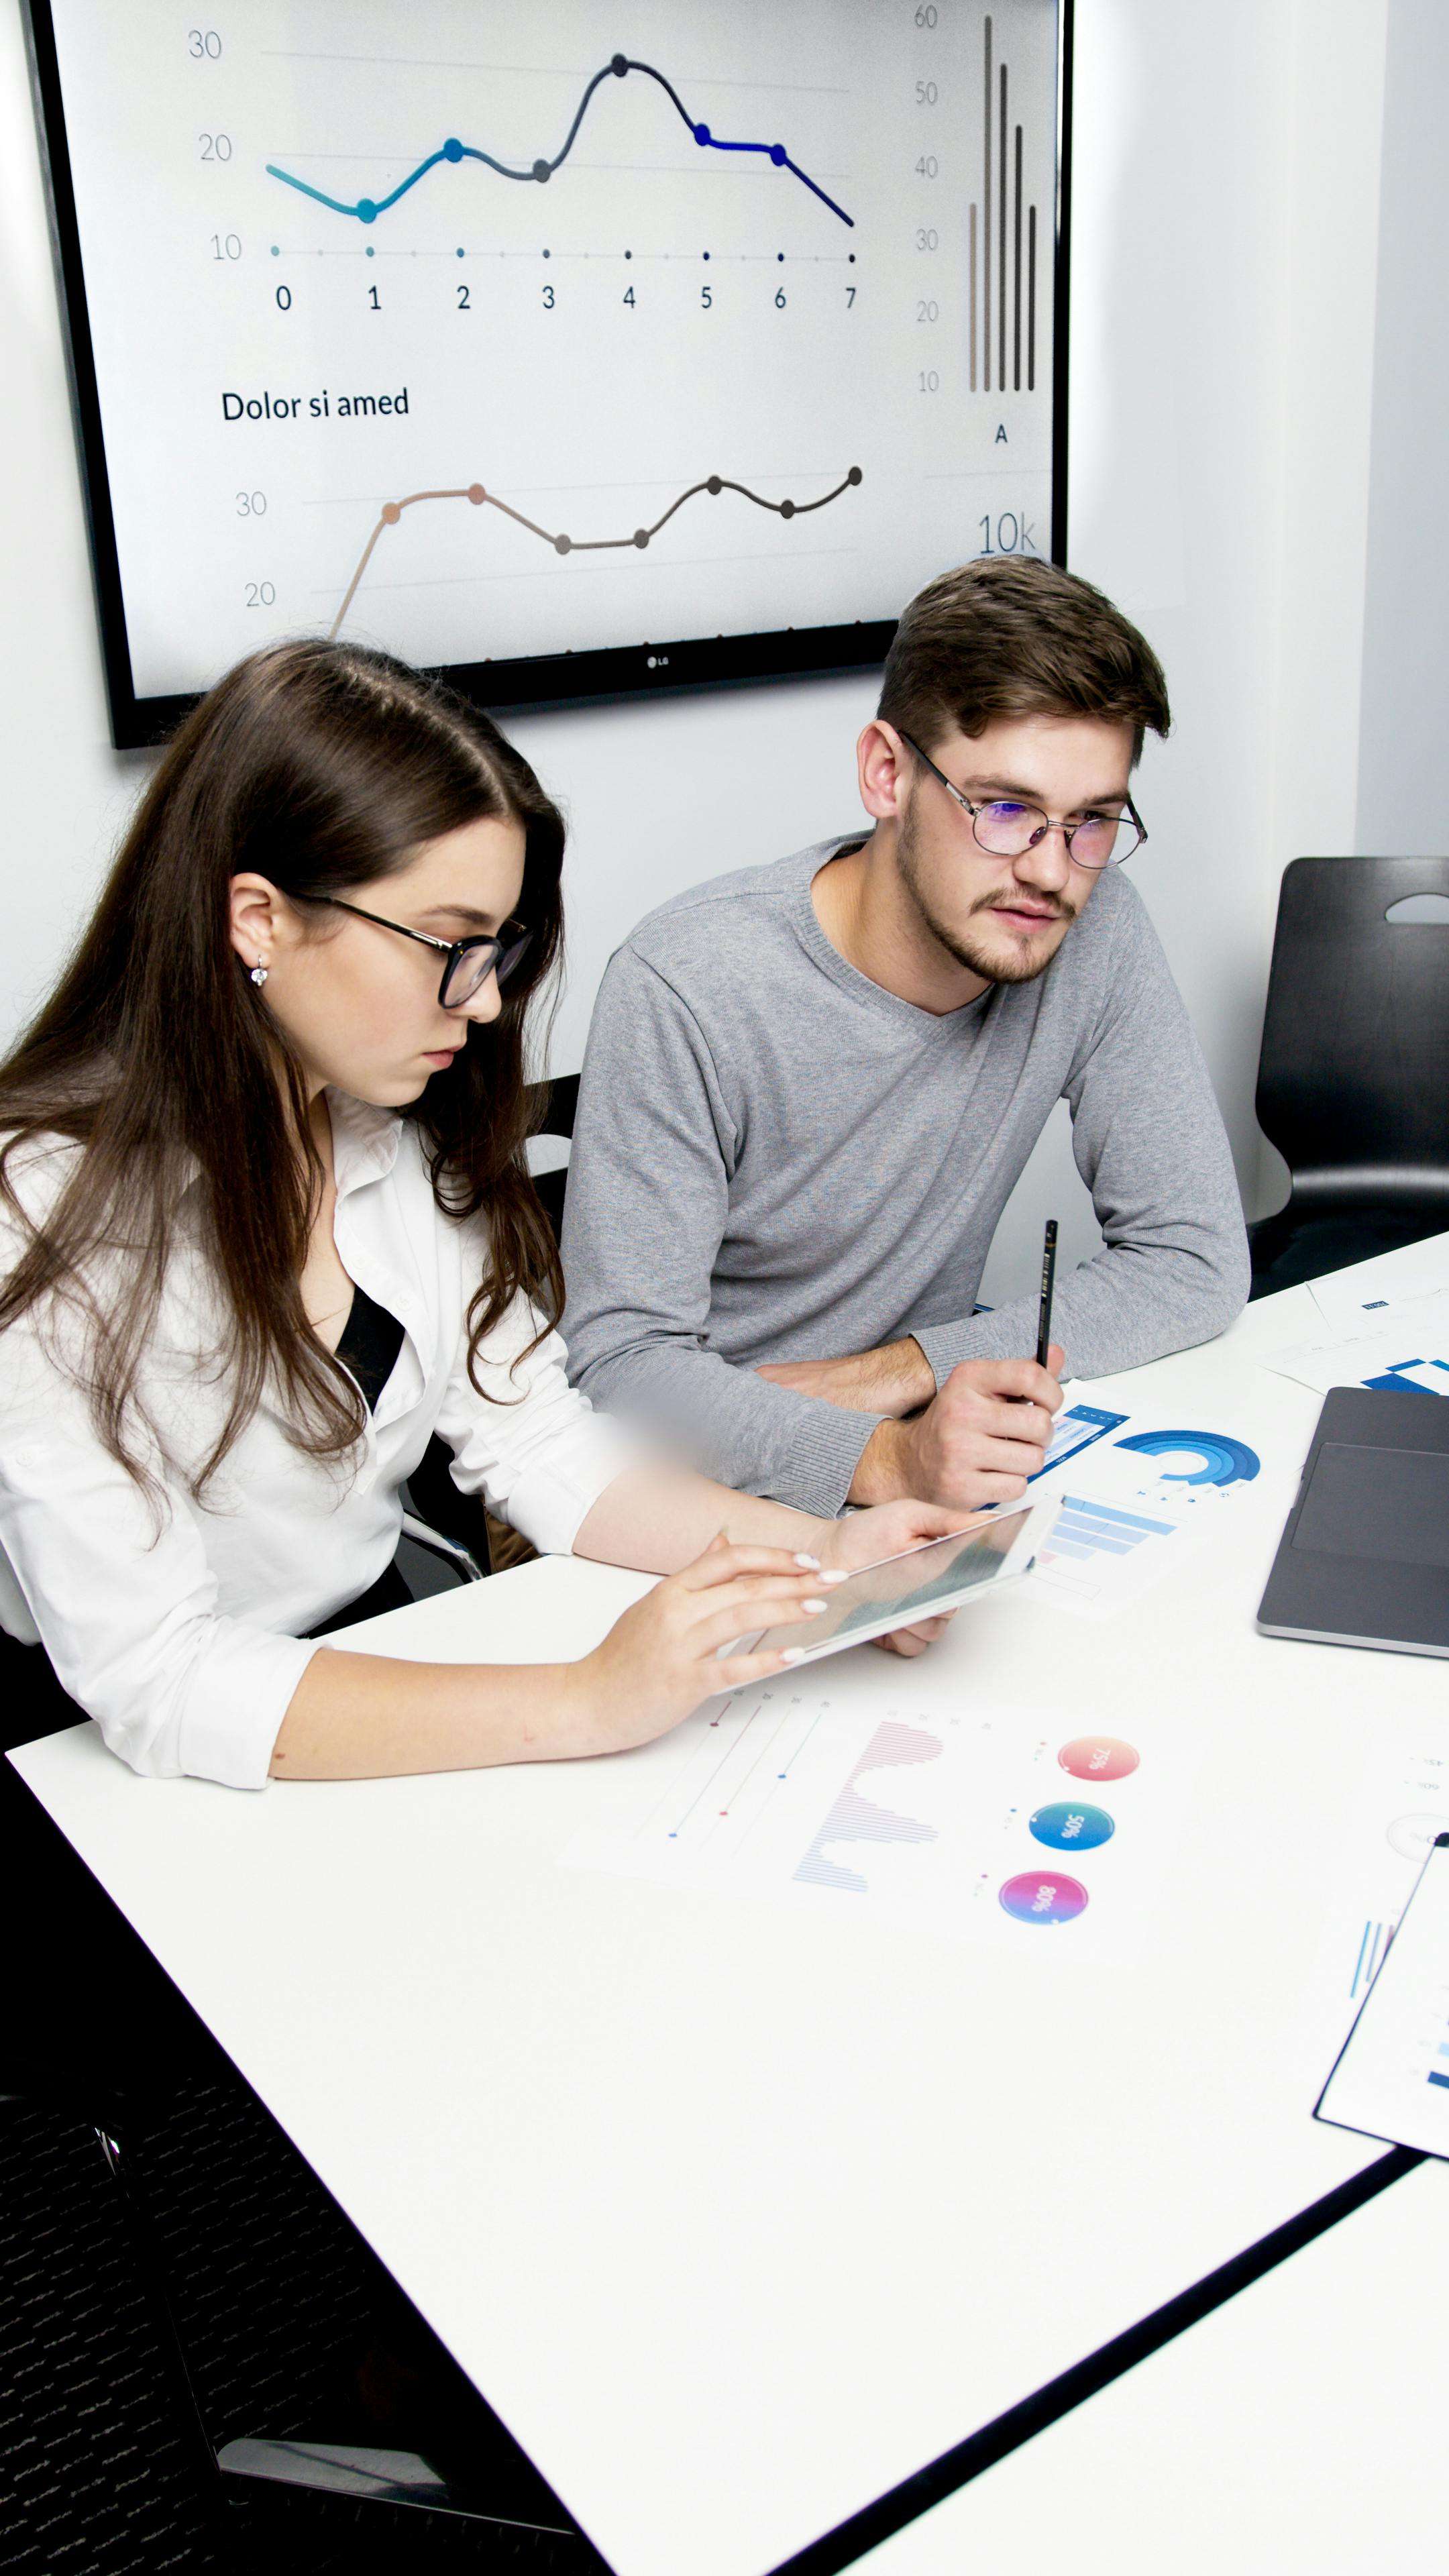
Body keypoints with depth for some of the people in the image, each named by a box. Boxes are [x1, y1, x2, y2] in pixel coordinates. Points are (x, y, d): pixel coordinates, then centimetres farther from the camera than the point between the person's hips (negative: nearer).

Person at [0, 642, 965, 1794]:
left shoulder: (413, 1138, -2)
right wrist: (585, 1705, -33)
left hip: (380, 1649, 5)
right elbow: (152, 1684, -27)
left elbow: (540, 1443, 0)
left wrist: (819, 1554, -15)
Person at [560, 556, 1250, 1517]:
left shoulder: (1097, 932, -9)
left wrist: (909, 1367, -18)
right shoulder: (685, 989, -20)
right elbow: (624, 1360, -20)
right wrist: (883, 1459, -37)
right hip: (705, 1505, -4)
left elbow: (1198, 1261, -6)